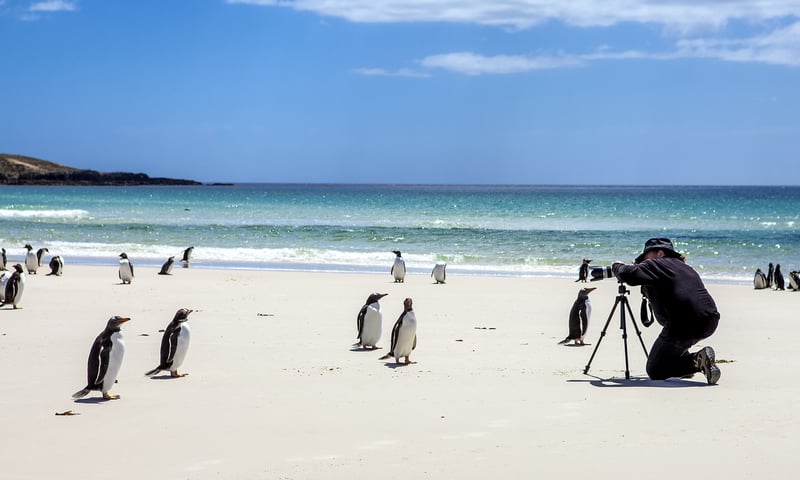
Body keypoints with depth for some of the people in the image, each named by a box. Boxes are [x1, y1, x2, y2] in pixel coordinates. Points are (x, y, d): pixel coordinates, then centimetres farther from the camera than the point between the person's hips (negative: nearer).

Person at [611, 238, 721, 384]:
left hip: (684, 326, -8)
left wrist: (617, 266, 8)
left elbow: (629, 275, -12)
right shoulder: (685, 267, 28)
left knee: (654, 370, 5)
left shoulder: (655, 264, 3)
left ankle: (697, 360, -13)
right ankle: (685, 363, 26)